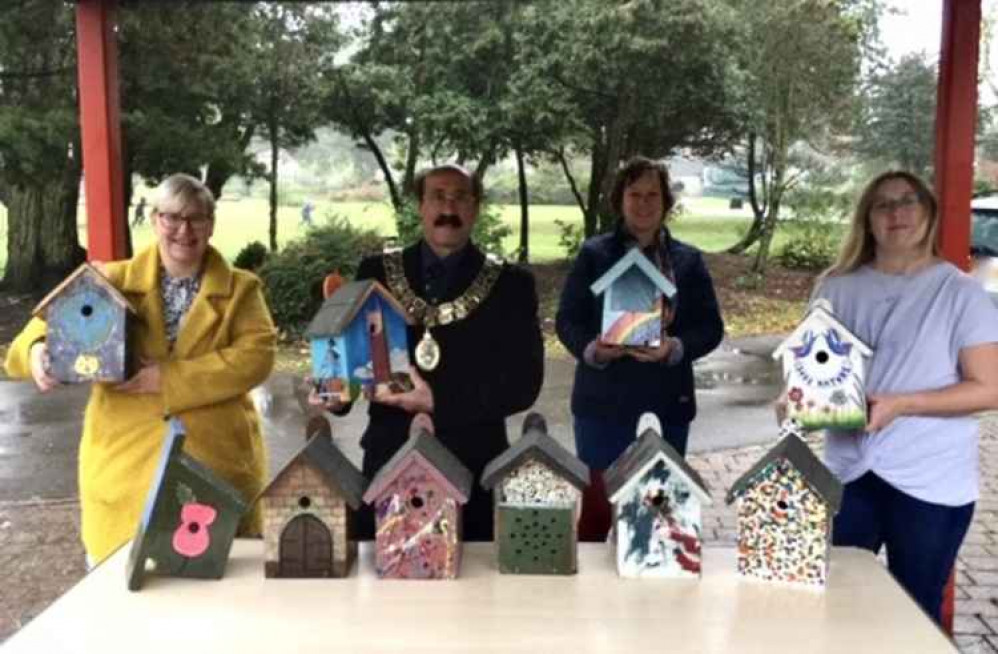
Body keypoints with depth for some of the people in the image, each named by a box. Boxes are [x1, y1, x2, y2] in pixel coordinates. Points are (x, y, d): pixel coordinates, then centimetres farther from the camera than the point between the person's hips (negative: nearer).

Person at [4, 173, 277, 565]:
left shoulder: (239, 290, 3)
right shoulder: (112, 282, 7)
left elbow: (256, 356, -11)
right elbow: (55, 323, 5)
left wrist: (170, 378, -19)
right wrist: (39, 349, -20)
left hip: (216, 462, -1)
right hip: (125, 465, 1)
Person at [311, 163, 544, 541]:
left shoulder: (510, 284, 0)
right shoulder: (377, 272, 6)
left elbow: (523, 383, -7)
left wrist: (439, 401, -17)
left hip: (472, 466, -1)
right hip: (388, 460, 1)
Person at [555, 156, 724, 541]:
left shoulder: (688, 260, 6)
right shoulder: (593, 255, 0)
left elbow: (711, 327, 2)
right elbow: (567, 320, -2)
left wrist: (676, 349, -18)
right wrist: (591, 349, -23)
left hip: (667, 404, 2)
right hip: (603, 402, -2)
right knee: (596, 503, 3)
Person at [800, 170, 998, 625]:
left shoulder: (960, 293, -6)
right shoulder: (838, 287, 5)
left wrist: (900, 404, -20)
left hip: (931, 483, -3)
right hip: (848, 472, 3)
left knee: (917, 612, 11)